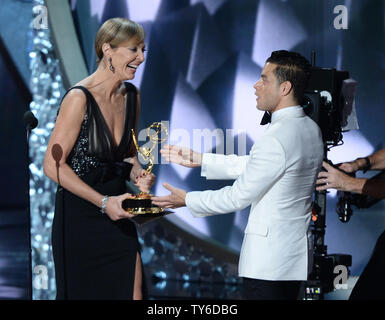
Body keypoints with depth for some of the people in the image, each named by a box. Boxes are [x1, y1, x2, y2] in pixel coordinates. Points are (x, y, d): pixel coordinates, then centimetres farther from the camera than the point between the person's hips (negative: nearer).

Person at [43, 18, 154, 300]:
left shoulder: (131, 96, 6)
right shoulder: (79, 98, -16)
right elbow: (54, 165, -16)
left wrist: (138, 174, -4)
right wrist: (103, 202, -18)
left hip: (116, 215, 6)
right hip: (79, 216, -6)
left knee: (132, 292, -1)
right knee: (84, 292, 3)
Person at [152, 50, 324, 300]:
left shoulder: (276, 140, -21)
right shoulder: (311, 129, 8)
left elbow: (239, 197, -14)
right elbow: (252, 165, 17)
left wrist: (187, 200, -1)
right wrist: (197, 159, 17)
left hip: (268, 261, -9)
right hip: (297, 251, 9)